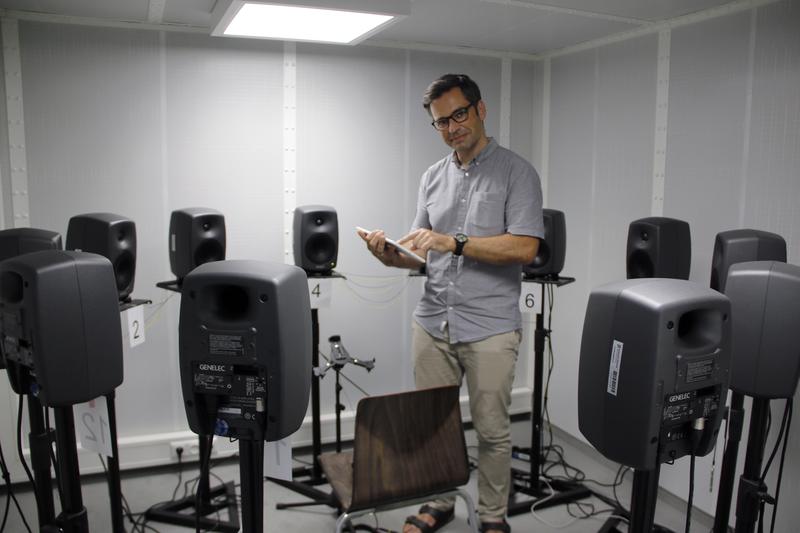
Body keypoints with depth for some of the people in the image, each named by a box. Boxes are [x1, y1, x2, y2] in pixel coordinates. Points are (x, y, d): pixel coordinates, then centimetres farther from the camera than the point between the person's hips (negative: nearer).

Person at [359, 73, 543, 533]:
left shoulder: (517, 172, -3)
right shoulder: (433, 177, 12)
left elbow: (525, 248, -14)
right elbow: (423, 254, 14)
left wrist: (454, 243, -21)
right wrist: (391, 255, -7)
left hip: (489, 328, -4)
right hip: (431, 322, 5)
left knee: (492, 430, 7)